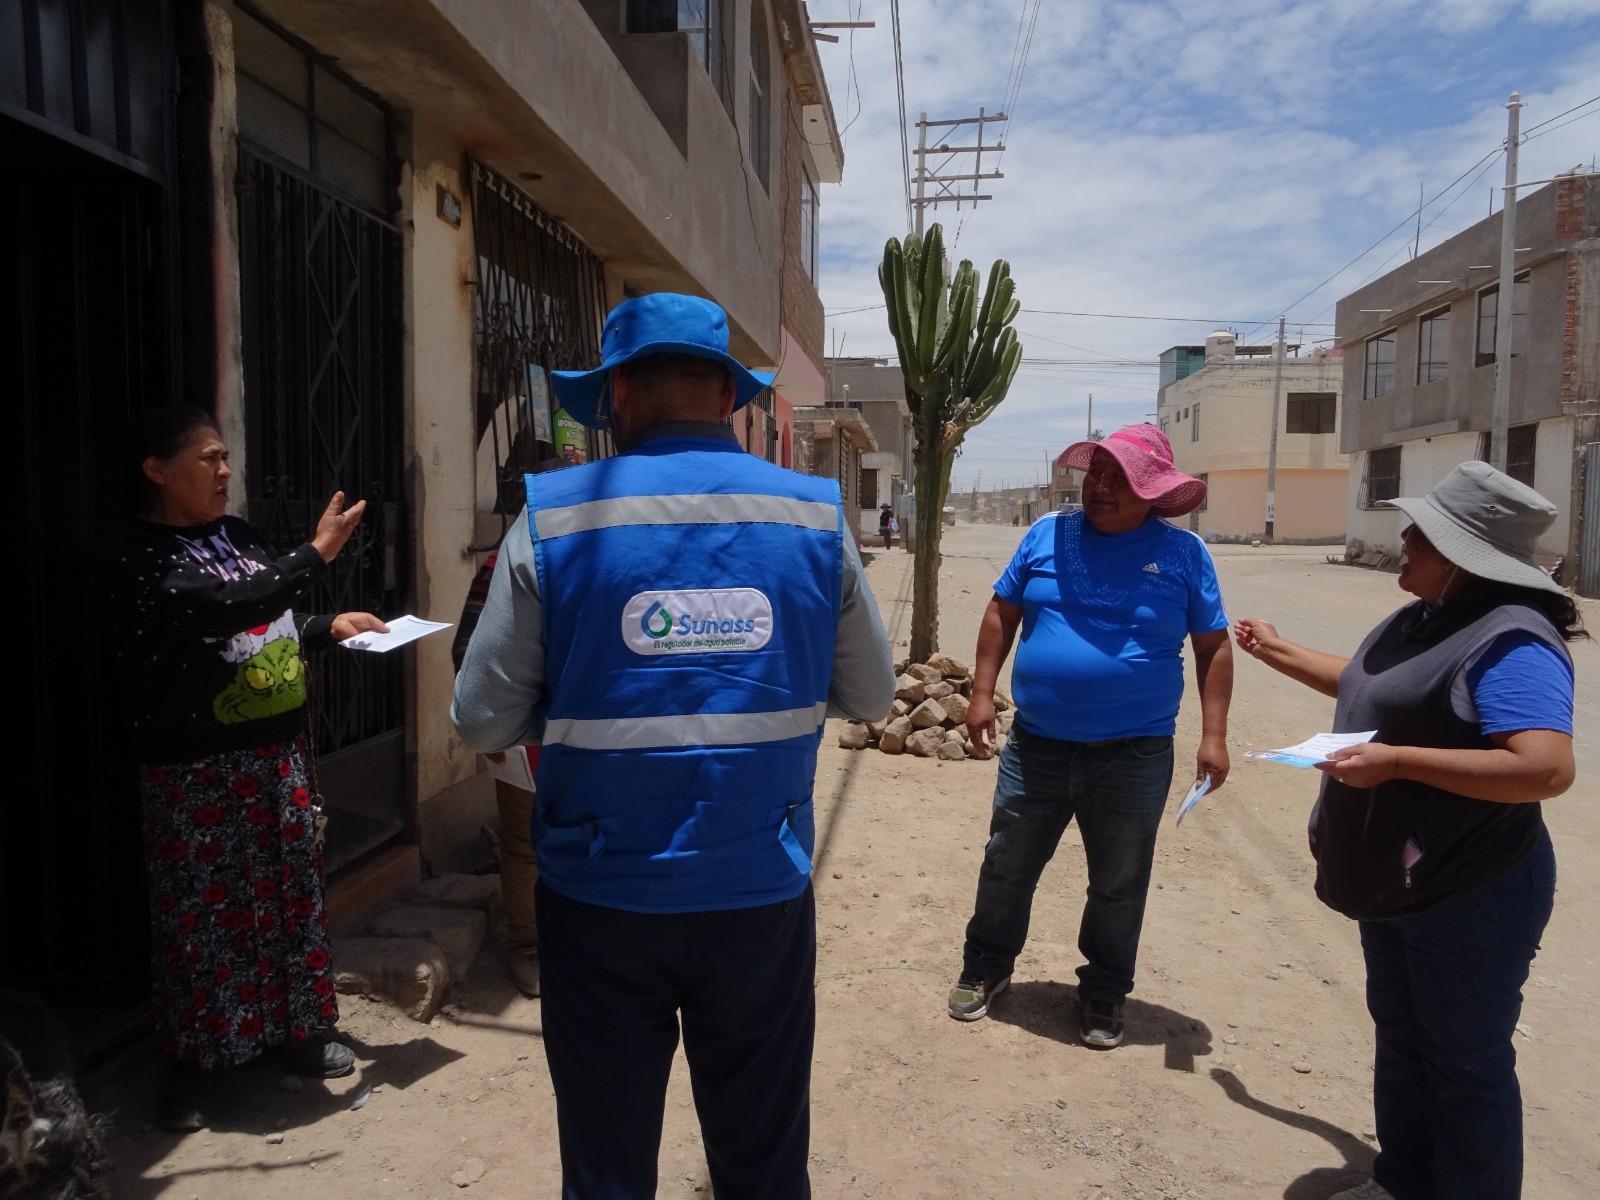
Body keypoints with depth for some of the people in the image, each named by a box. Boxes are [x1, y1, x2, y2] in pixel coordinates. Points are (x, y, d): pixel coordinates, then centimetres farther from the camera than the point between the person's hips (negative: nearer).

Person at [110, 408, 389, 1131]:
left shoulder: (235, 535, 10)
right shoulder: (141, 556, -13)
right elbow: (224, 608, -29)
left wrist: (328, 629, 7)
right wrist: (318, 554, -24)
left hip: (276, 752, 7)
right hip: (195, 769, -7)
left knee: (289, 892, 14)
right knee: (201, 909, 4)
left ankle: (295, 1031, 31)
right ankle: (191, 1062, 22)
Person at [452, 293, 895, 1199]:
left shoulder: (553, 520, -9)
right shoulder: (815, 517, -4)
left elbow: (484, 722, -6)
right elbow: (870, 696, 4)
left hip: (602, 895, -1)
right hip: (763, 893, 2)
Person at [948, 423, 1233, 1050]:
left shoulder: (1183, 553, -3)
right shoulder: (1047, 534, 1)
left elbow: (1213, 647, 2)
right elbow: (1002, 613, 7)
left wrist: (1213, 735, -5)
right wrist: (982, 693, 0)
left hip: (1134, 757, -1)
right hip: (1036, 747, 2)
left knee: (1118, 887, 14)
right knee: (1006, 868, 13)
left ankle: (1104, 995, 34)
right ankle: (986, 966, 35)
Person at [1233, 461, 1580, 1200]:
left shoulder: (1511, 643, -25)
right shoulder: (1422, 621, 5)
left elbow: (1546, 770, -35)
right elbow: (1369, 688, 23)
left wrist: (1396, 760, -32)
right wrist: (1278, 653, 30)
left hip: (1470, 897, -10)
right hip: (1394, 884, 10)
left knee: (1466, 1063, 8)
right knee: (1400, 1040, 22)